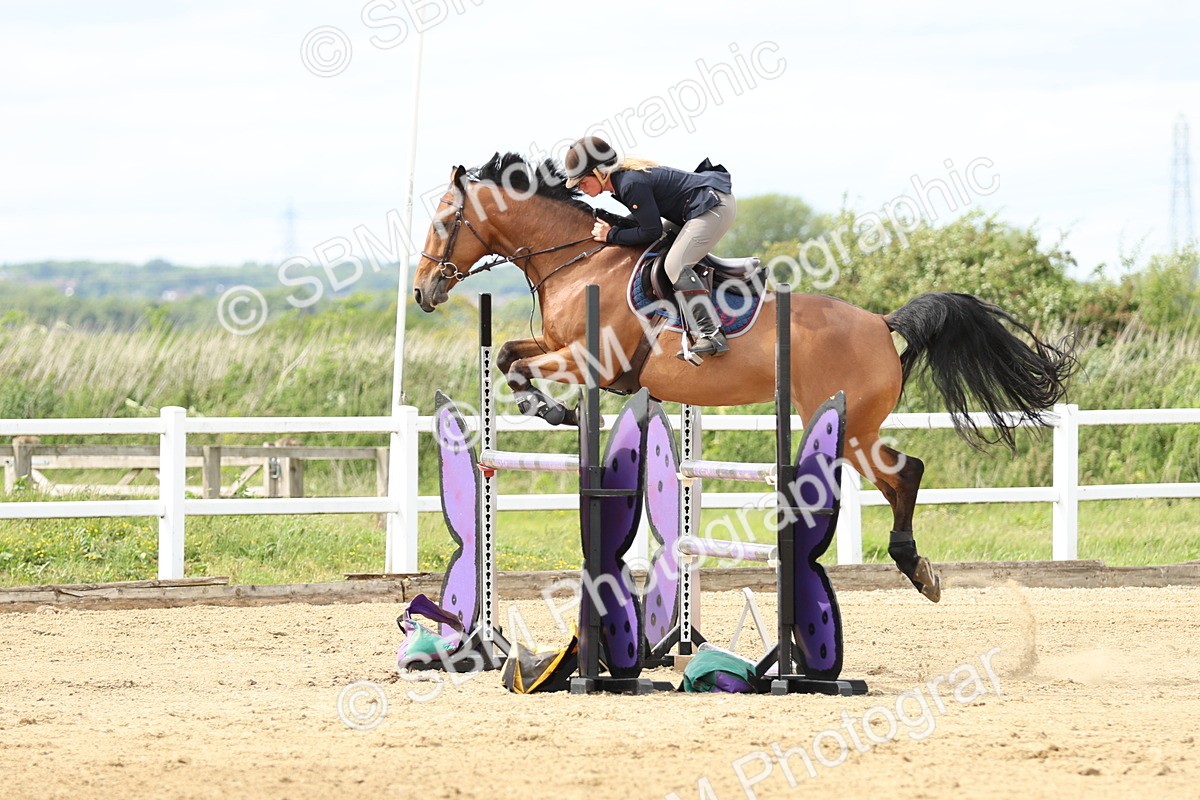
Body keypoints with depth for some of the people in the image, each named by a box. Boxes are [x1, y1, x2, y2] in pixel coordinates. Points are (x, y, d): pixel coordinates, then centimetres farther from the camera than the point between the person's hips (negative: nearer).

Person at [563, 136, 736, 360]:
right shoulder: (625, 177, 9)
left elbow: (651, 231, -19)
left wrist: (612, 235, -9)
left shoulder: (631, 184, -22)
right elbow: (645, 218, 17)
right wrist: (613, 224, 3)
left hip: (715, 205, -11)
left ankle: (712, 335, -28)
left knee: (676, 265, -20)